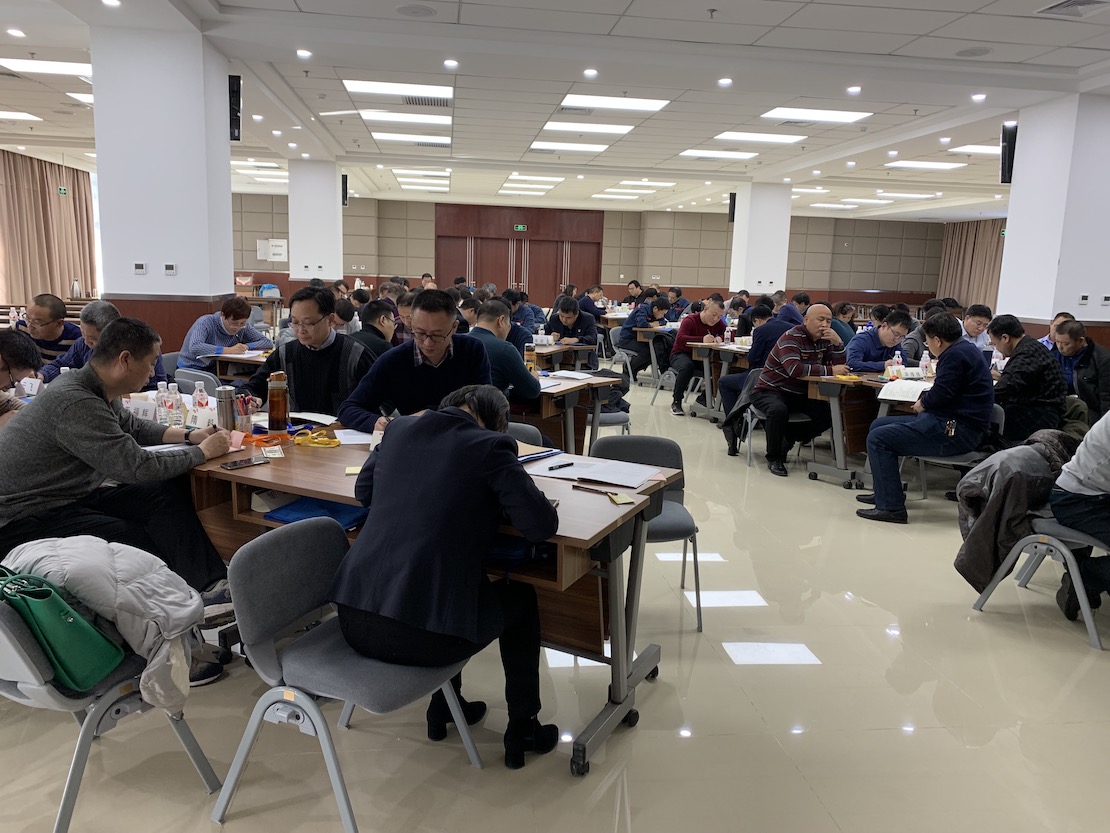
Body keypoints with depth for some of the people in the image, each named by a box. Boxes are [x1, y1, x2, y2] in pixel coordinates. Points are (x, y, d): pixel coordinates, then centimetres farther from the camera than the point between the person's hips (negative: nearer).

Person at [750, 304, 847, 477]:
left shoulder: (824, 340, 5)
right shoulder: (791, 337, -19)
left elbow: (839, 366, 1)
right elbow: (795, 369, -35)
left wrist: (838, 343, -16)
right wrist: (829, 371, -31)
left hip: (798, 394, 8)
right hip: (770, 390, -7)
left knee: (829, 414, -10)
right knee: (779, 410, -38)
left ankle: (786, 439, 7)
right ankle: (773, 457, -15)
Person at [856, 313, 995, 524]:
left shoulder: (955, 355, -15)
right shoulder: (964, 349, 19)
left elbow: (942, 394, -22)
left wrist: (923, 404, -3)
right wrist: (925, 402, 5)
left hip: (956, 432, -11)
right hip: (956, 422, 11)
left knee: (878, 438, -15)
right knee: (879, 425, 16)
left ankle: (891, 507, -14)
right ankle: (885, 493, 24)